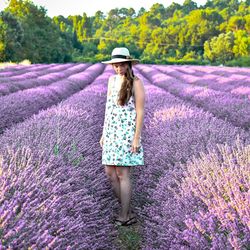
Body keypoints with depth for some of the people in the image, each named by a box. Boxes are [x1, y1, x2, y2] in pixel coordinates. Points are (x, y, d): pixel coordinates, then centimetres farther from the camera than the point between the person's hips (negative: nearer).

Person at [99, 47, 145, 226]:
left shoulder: (136, 83, -9)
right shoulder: (112, 80, 12)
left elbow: (140, 111, -11)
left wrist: (137, 137, -17)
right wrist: (104, 133, 14)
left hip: (128, 133, -7)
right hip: (112, 132, 8)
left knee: (122, 174, -5)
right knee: (110, 172, 6)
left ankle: (124, 216, 8)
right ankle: (128, 212, 18)